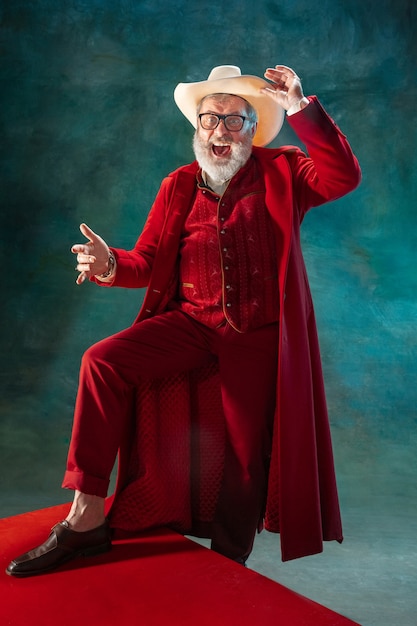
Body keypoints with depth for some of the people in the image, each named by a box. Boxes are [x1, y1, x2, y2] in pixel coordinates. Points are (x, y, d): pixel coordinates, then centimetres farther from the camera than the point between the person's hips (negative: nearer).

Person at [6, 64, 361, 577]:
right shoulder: (179, 185, 12)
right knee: (103, 361, -20)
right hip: (191, 322, 2)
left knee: (247, 457, -4)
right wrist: (111, 265, -16)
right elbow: (149, 261, 7)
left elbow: (344, 177, -11)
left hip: (258, 335, -1)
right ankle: (87, 516, -12)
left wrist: (301, 108, -15)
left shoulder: (281, 173, 8)